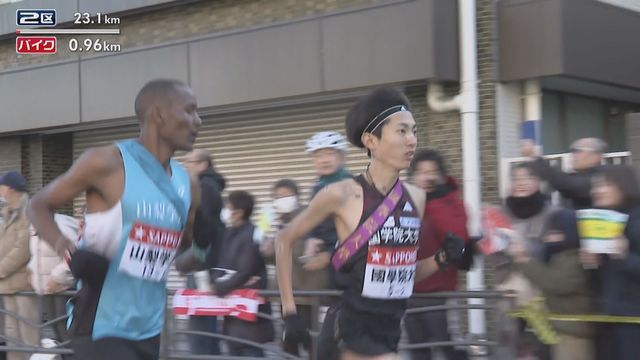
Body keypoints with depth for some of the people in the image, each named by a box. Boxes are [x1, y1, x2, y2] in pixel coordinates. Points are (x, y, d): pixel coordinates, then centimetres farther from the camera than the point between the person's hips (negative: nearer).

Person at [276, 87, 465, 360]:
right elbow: (285, 241, 0)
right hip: (350, 330, -6)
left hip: (388, 333, 7)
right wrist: (290, 313, -3)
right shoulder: (343, 195, -12)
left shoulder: (416, 198, 5)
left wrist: (441, 259, -2)